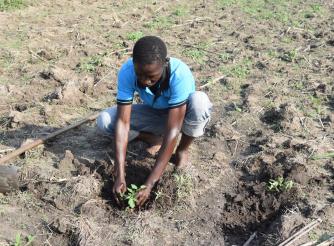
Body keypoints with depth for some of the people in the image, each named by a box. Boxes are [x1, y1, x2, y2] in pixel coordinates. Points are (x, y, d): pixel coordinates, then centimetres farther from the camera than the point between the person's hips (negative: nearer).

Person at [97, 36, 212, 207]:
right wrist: (120, 175, -36)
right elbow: (123, 122, -29)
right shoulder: (127, 72, -30)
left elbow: (172, 131, -39)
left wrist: (149, 183, -40)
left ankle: (183, 149, -9)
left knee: (200, 101, -37)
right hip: (154, 114, 3)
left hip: (179, 115, -2)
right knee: (104, 121, -20)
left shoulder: (179, 74, -38)